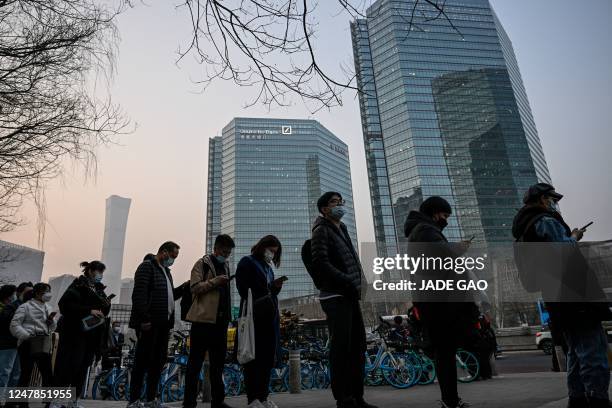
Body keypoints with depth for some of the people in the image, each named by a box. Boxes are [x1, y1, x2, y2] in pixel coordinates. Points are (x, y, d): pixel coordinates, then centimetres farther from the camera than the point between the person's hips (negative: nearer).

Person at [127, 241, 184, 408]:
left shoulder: (166, 271, 20)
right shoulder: (147, 266, -8)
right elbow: (139, 295, -18)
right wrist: (144, 319, -23)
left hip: (163, 324, 9)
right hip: (149, 324, -9)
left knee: (159, 361, 12)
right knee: (142, 361, -1)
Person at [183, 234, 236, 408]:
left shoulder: (225, 266, 18)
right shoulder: (202, 263, -3)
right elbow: (194, 287, -10)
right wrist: (214, 281, -21)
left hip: (220, 320, 7)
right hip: (203, 318, -7)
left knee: (218, 361, 12)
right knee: (195, 361, 1)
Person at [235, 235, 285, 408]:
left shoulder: (268, 267, 22)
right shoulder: (247, 262, 1)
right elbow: (243, 289, -9)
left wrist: (276, 286, 1)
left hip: (270, 318, 7)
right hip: (254, 317, -7)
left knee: (268, 357, 7)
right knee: (254, 357, -4)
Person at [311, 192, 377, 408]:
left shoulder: (342, 230, 22)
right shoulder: (322, 230, -4)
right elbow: (321, 263, -15)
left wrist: (356, 284, 5)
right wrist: (348, 282, -17)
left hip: (350, 296, 9)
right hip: (335, 297, -8)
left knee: (358, 346, 10)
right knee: (341, 347, -6)